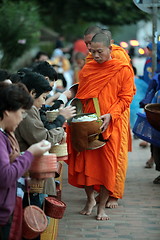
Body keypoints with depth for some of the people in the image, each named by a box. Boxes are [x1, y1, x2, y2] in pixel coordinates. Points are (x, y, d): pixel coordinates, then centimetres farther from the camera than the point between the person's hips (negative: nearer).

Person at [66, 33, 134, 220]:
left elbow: (126, 98, -4)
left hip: (110, 125, -3)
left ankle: (102, 206, 9)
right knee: (84, 162, 4)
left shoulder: (123, 70, -1)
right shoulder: (87, 69, 10)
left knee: (107, 164, -2)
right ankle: (90, 199, 25)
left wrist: (110, 115, -17)